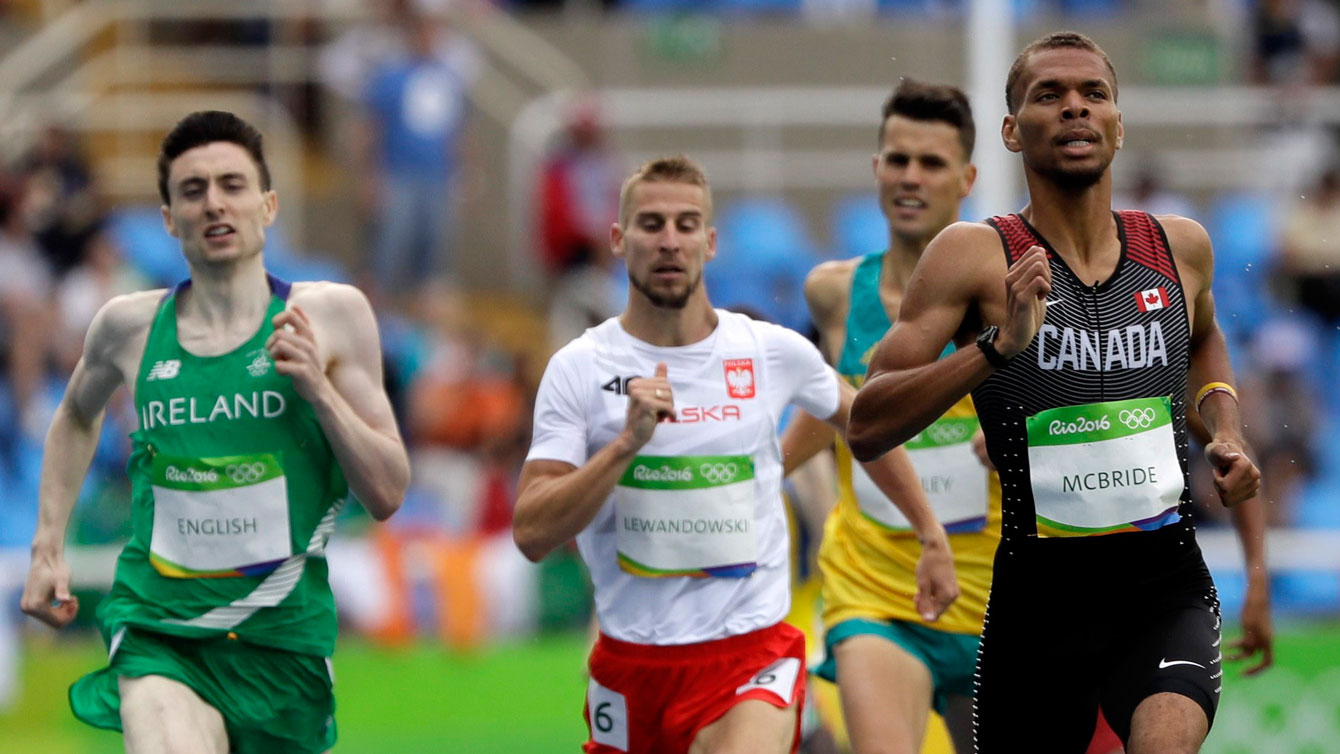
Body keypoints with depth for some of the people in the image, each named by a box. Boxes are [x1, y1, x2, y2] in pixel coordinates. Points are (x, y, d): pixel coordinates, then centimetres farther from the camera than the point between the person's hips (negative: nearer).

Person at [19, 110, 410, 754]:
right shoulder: (129, 326, 3)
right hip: (159, 629, -1)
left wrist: (318, 389, -13)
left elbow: (386, 495, 0)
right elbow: (78, 416, 27)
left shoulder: (331, 315, 0)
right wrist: (47, 547, 20)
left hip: (283, 633, 1)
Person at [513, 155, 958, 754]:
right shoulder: (579, 368, -4)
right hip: (630, 659, 2)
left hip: (753, 654, -2)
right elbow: (532, 534, -12)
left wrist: (932, 538, 23)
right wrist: (626, 443, -22)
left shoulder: (775, 352, 0)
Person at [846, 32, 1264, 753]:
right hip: (1038, 597, -1)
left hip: (1166, 589, 1)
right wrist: (999, 343, -24)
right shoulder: (974, 255, -6)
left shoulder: (1180, 246, 6)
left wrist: (1226, 431, 12)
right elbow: (866, 430, -13)